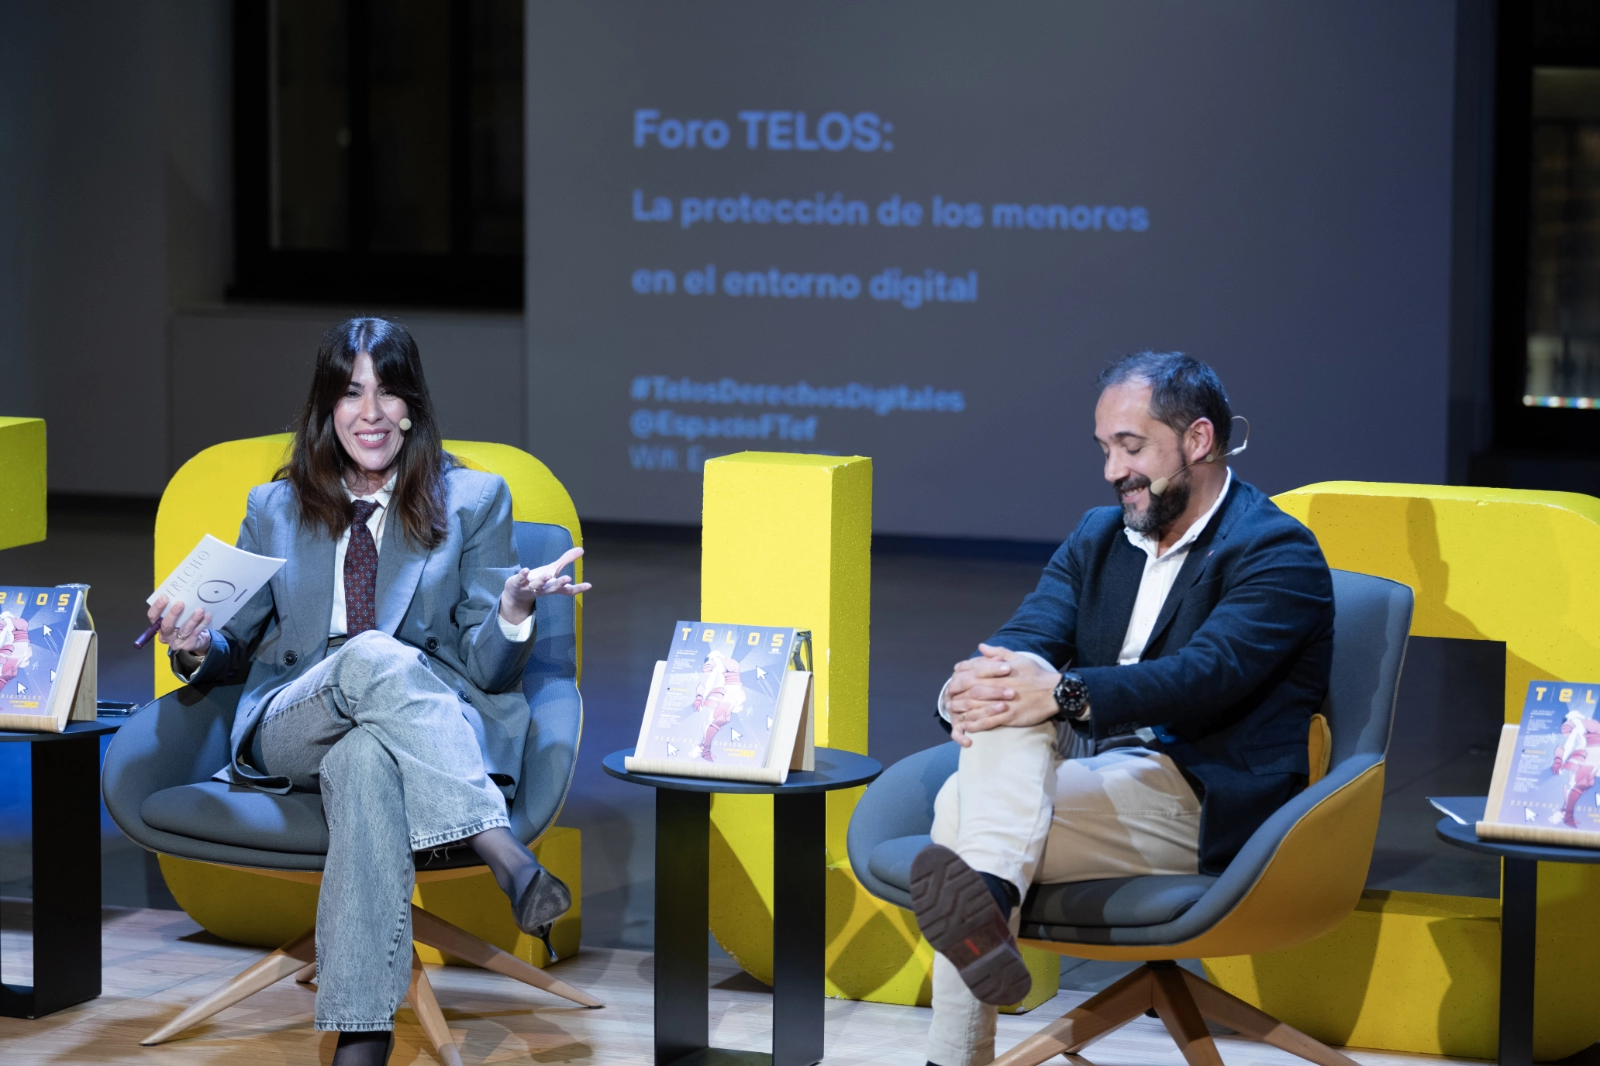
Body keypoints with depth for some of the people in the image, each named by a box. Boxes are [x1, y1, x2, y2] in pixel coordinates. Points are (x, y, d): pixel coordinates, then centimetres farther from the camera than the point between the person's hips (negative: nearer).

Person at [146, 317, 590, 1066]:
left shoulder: (473, 500, 14)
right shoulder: (274, 510, 19)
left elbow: (485, 667, 6)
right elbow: (239, 649, 23)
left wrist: (514, 611, -18)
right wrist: (197, 646, -3)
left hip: (430, 734, -1)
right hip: (288, 734, 1)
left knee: (365, 760, -41)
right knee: (376, 656, -37)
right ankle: (511, 863, -50)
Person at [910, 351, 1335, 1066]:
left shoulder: (1277, 552, -5)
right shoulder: (1098, 537, 19)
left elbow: (1207, 675, -21)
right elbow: (1025, 638, 5)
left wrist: (1065, 694, -34)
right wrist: (974, 685, -20)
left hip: (1199, 802, -6)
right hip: (1090, 767, 6)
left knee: (963, 811, -27)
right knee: (1010, 701, -27)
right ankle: (985, 893, -40)